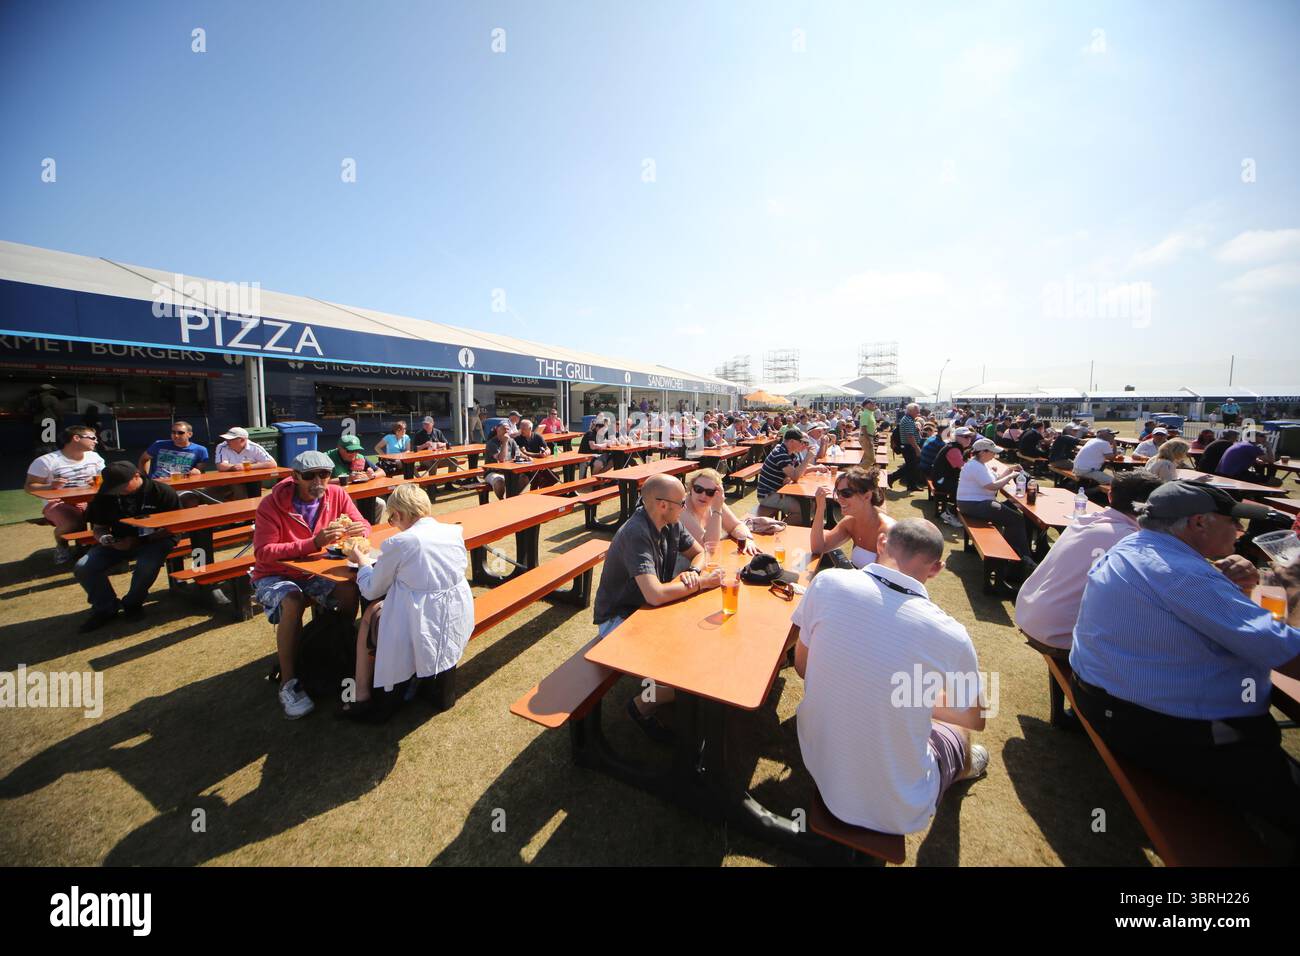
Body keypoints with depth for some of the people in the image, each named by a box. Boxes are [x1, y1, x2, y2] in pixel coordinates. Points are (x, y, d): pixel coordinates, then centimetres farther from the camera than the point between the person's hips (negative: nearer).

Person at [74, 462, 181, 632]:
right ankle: (105, 607, 7)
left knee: (147, 566, -34)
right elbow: (98, 528, 10)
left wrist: (140, 541, -21)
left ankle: (132, 603, -2)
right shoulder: (104, 496, 2)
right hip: (119, 541, 5)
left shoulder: (163, 492, -13)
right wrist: (105, 539, -14)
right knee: (83, 568, -17)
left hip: (155, 540, -5)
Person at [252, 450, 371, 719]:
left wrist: (357, 531, -31)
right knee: (293, 602, -33)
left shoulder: (336, 495, -8)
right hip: (274, 575, -3)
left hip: (315, 571, 3)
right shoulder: (272, 504, -19)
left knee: (350, 590, -25)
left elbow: (363, 525, -5)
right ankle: (288, 683, -18)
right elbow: (263, 552, -25)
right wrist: (313, 543, -38)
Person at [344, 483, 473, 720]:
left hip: (422, 632, -5)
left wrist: (363, 561, 20)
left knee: (371, 614, 22)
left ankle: (361, 695, 30)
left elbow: (372, 590, 0)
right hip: (459, 625, 5)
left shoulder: (397, 543, -14)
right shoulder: (455, 532, -1)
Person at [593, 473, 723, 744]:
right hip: (619, 620, -8)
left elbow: (699, 552, 11)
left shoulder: (671, 524, -4)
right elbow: (655, 594, -37)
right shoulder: (636, 534, -29)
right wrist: (702, 583, -23)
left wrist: (692, 572, -13)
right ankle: (644, 705, 7)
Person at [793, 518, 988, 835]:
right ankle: (963, 768, 62)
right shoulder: (950, 636, -23)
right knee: (956, 733, 27)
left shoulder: (827, 583, -20)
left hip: (819, 768, 2)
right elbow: (976, 720, 0)